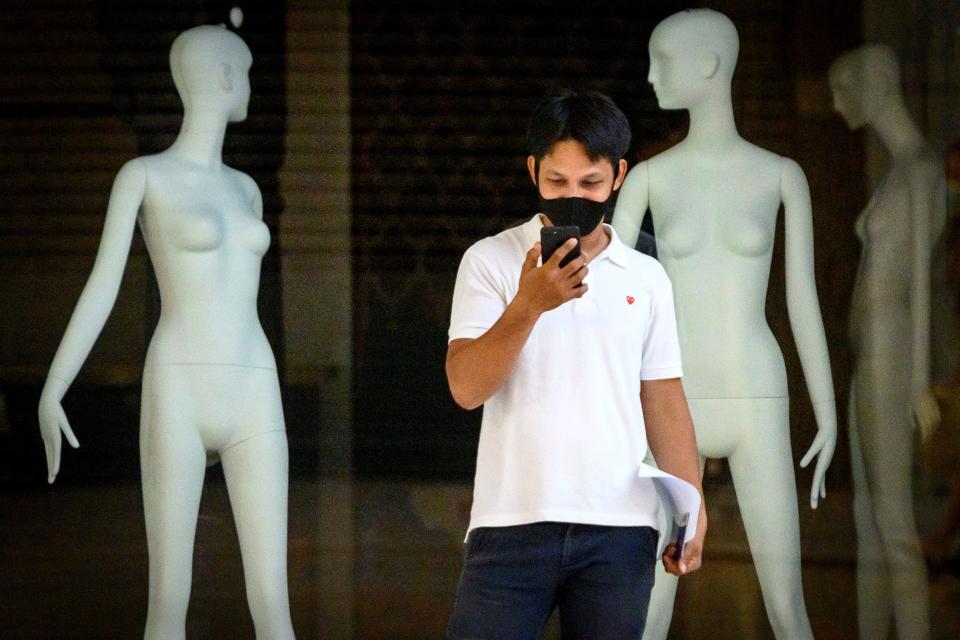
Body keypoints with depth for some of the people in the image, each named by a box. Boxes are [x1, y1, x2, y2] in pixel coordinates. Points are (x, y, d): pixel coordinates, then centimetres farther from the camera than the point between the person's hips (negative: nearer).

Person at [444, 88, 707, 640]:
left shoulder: (646, 278, 11)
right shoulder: (491, 261, 3)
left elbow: (663, 402, 13)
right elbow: (467, 387, -8)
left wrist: (692, 506, 3)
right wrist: (530, 304, -21)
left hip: (620, 531, 2)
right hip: (513, 524, -2)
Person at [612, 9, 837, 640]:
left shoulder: (783, 174, 3)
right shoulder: (647, 176, 5)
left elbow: (804, 300, 5)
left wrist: (830, 423, 3)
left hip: (756, 406, -1)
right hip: (675, 406, 1)